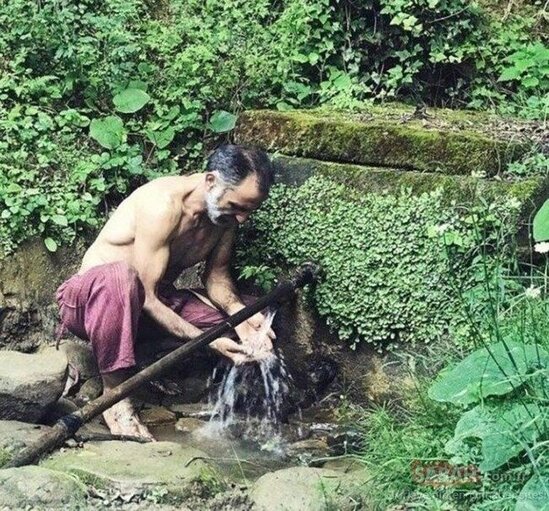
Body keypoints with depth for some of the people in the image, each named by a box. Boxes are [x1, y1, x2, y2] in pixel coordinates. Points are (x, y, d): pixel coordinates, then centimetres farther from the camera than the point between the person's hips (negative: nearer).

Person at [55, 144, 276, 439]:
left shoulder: (226, 212, -5)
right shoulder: (163, 204, -29)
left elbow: (216, 275, 6)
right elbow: (147, 298, -29)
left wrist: (239, 312, -15)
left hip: (156, 302, 7)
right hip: (91, 300, -7)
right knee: (121, 274, -41)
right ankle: (114, 392, -26)